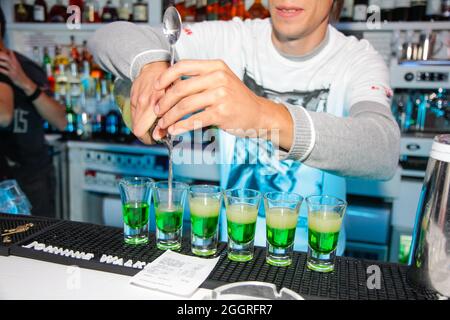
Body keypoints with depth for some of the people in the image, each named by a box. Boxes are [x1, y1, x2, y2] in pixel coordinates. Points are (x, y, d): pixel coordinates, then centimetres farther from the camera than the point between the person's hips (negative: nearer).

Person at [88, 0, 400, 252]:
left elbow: (384, 152, -30)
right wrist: (149, 63, -30)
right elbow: (111, 35, -7)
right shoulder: (231, 38, -6)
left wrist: (270, 118, -48)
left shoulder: (359, 60, -10)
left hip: (313, 257, 1)